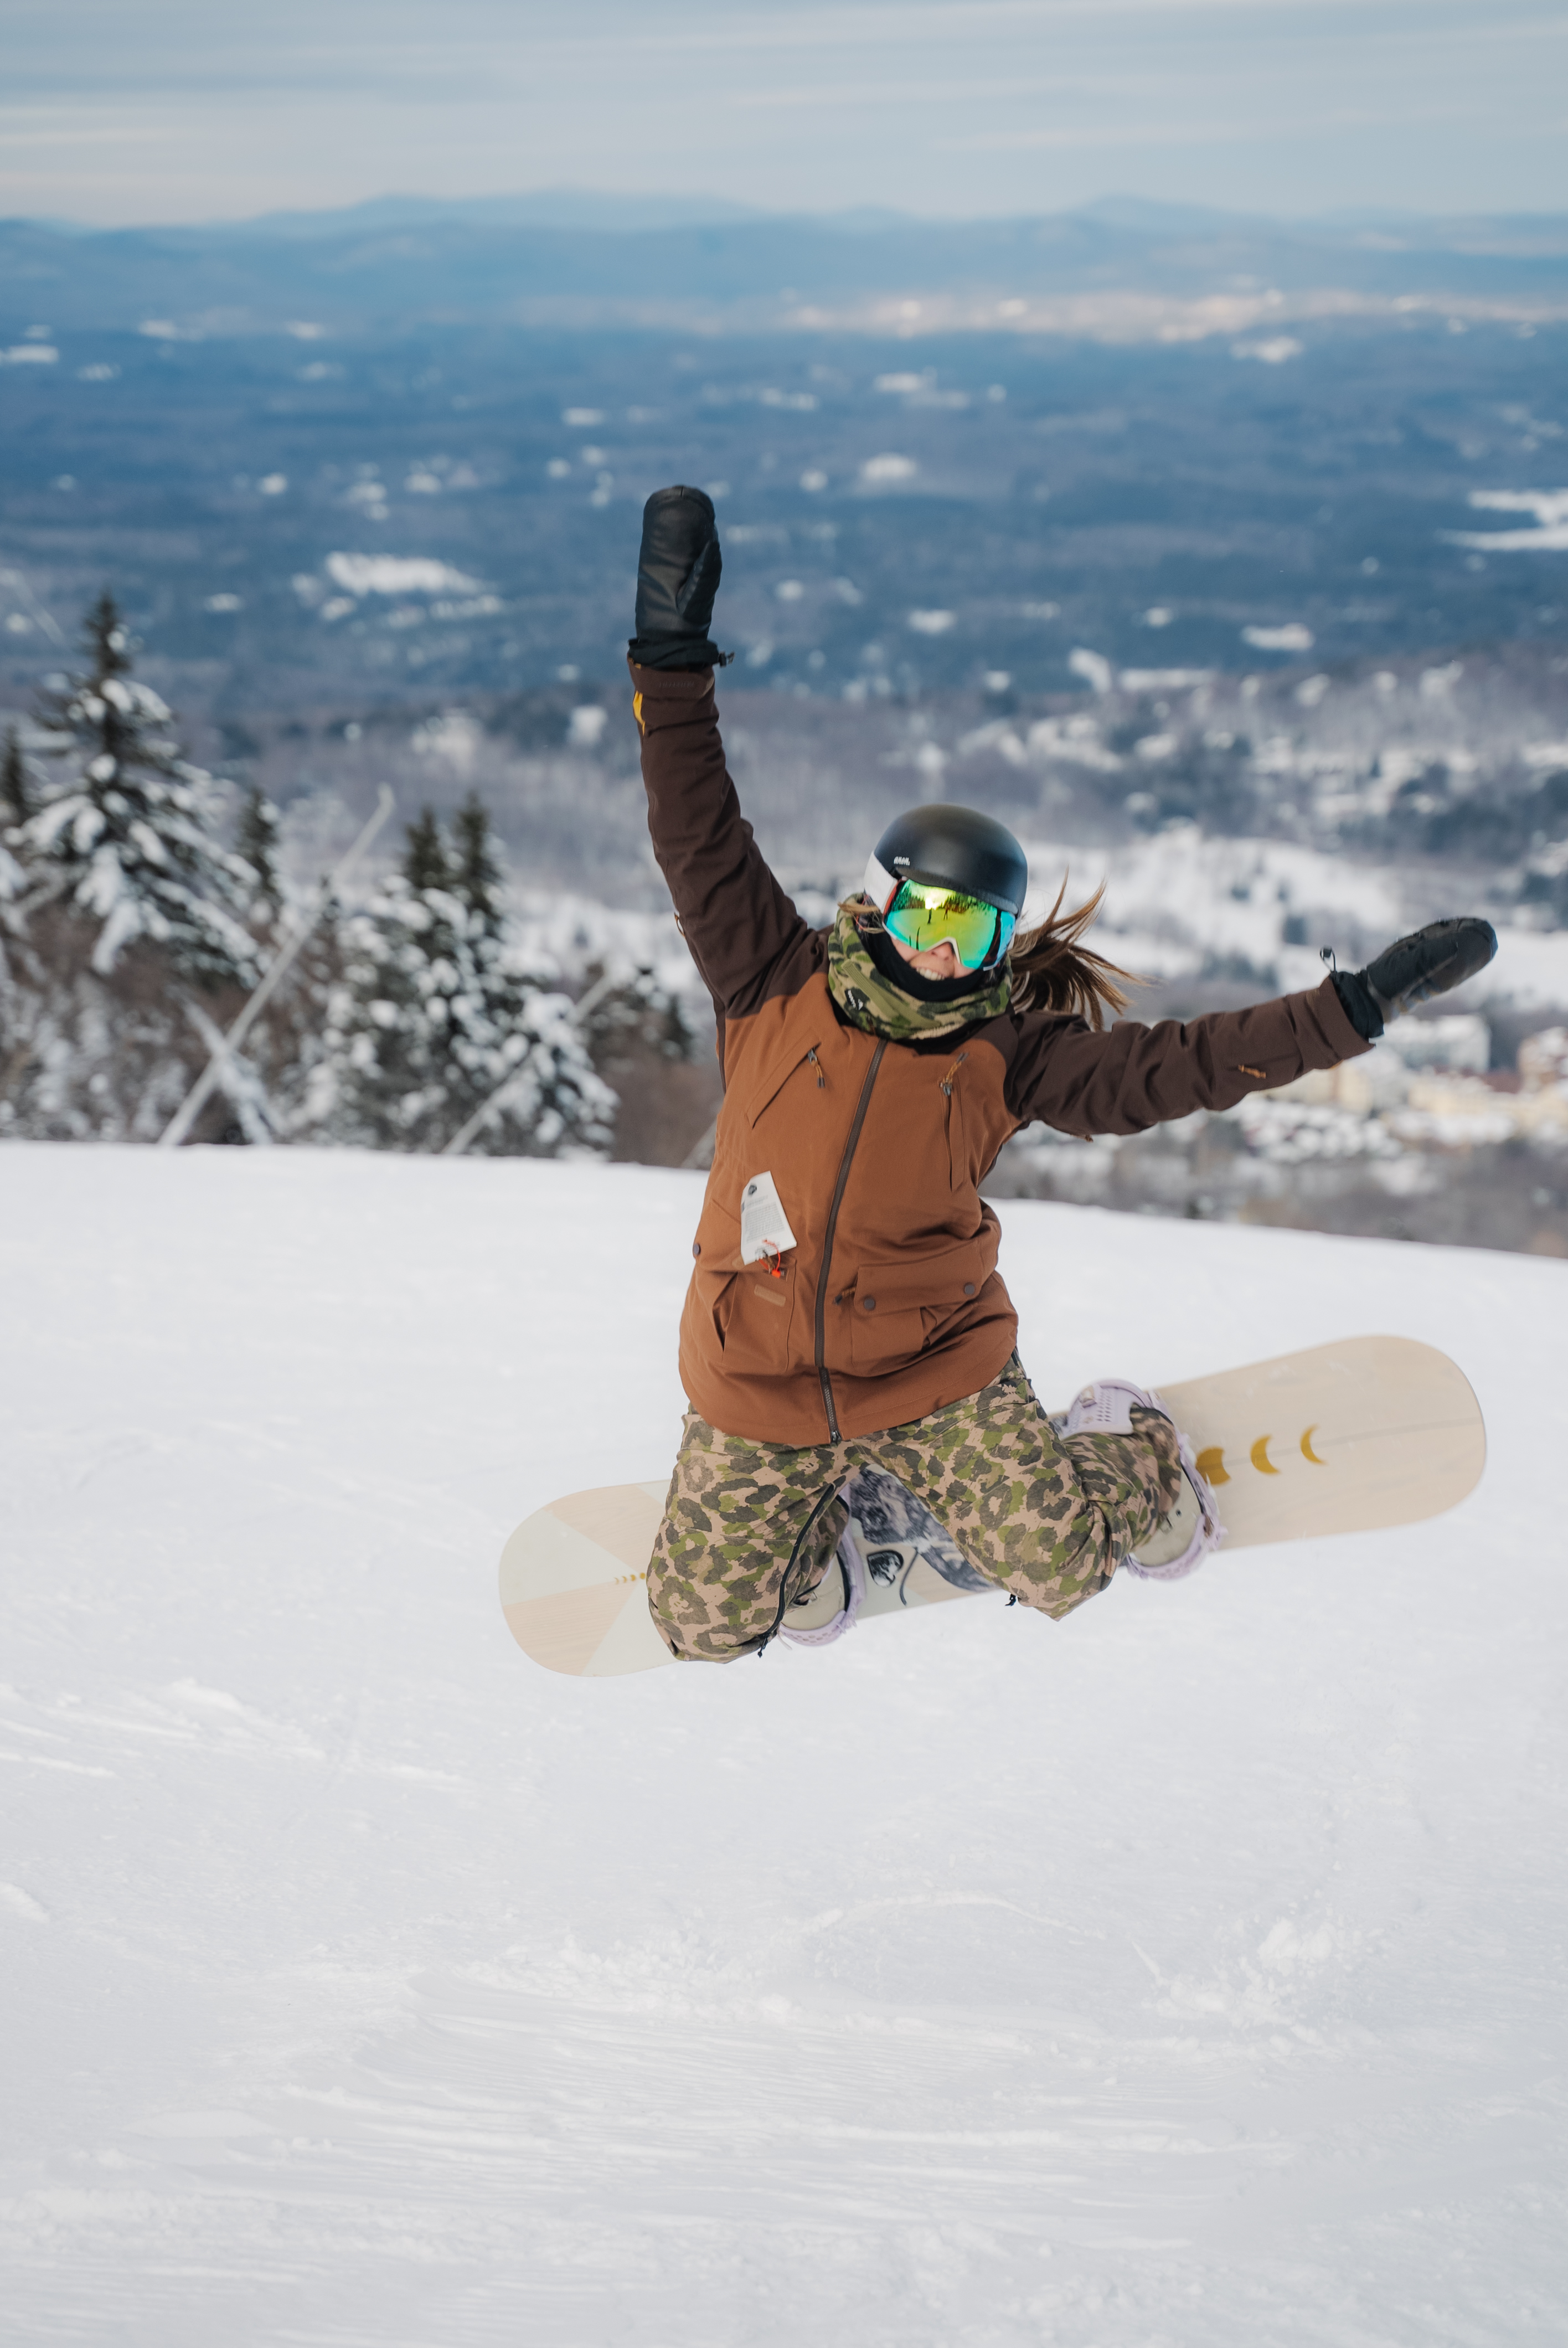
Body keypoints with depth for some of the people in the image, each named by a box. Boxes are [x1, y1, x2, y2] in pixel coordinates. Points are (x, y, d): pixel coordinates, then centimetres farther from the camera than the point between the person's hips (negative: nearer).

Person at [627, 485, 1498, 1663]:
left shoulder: (1004, 1058, -3)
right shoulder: (776, 990, -5)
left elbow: (1172, 1064, -5)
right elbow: (703, 836, -10)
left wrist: (1361, 1003, -10)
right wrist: (674, 659, -18)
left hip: (934, 1364, -1)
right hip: (760, 1379, 1)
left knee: (1056, 1567, -10)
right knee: (704, 1628, 3)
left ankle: (1133, 1454, 25)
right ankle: (821, 1507, 34)